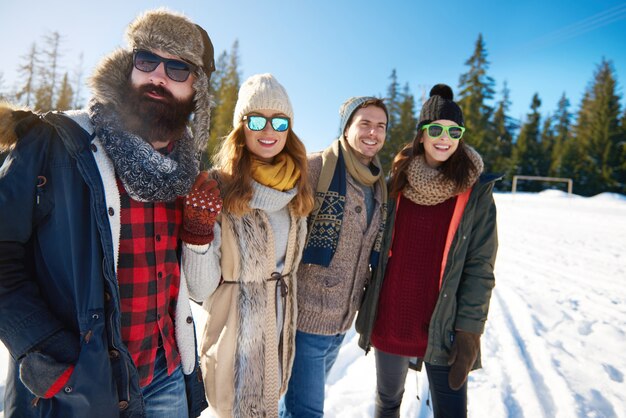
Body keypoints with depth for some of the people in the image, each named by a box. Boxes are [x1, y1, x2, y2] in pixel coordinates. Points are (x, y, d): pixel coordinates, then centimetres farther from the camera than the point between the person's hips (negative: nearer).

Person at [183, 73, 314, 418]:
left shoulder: (296, 188, -1)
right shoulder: (217, 186, -18)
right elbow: (201, 289, -16)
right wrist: (198, 238, -32)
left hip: (281, 337, 5)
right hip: (235, 340, -5)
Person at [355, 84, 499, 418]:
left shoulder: (475, 191, -6)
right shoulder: (398, 181, 0)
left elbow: (480, 268, -6)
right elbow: (380, 247, 7)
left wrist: (469, 331, -10)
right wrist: (369, 307, 9)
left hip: (442, 328, -2)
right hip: (389, 320, 3)